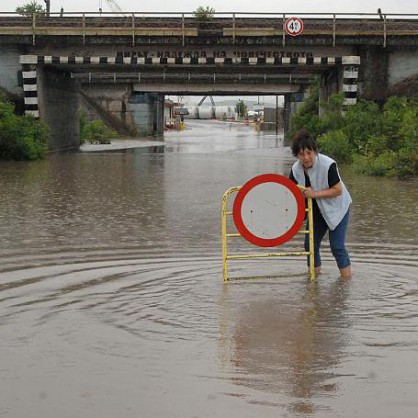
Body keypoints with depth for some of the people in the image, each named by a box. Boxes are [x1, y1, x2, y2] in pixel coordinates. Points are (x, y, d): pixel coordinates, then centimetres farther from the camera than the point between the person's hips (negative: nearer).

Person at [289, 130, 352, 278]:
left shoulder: (328, 165, -29)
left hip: (337, 209, -6)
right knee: (310, 244, 7)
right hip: (317, 211, 6)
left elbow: (338, 190, -25)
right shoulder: (296, 169, -11)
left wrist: (315, 194, -32)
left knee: (337, 246, -10)